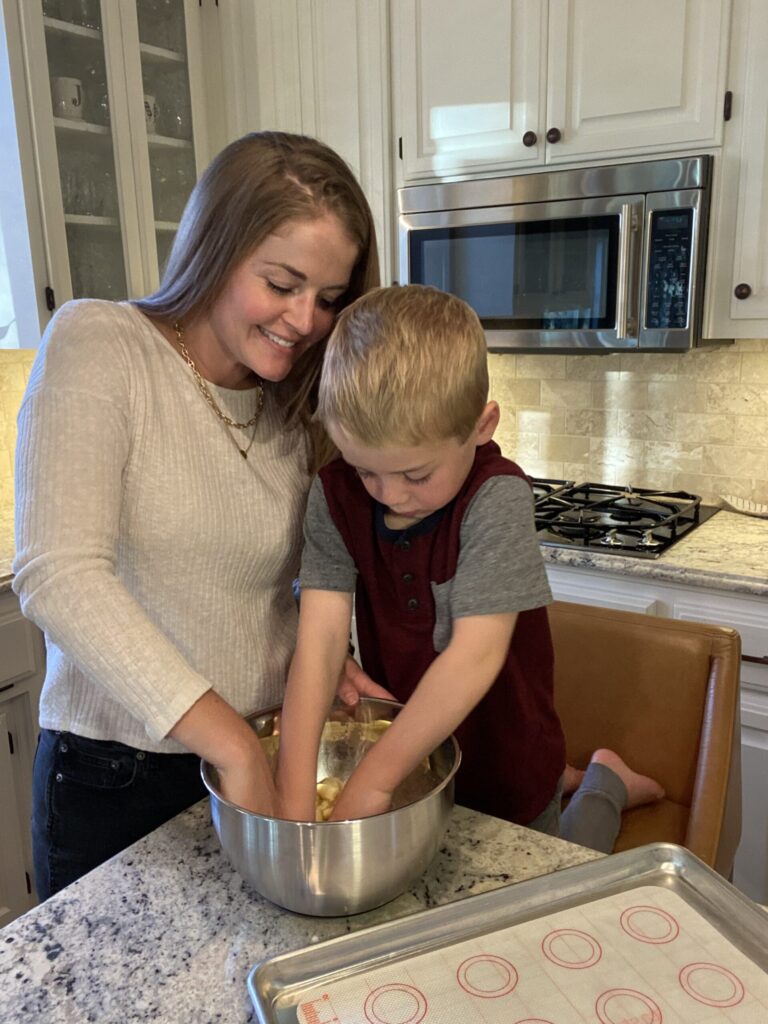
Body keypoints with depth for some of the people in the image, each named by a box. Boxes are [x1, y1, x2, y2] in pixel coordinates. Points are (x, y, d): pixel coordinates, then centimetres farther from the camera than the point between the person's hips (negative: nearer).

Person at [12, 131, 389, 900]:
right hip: (114, 777, -4)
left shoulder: (295, 404, 1)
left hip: (258, 753, 5)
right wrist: (232, 743, -27)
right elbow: (58, 574, -25)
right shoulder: (98, 346, -14)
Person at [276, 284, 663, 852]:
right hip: (405, 751, 4)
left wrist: (375, 777, -31)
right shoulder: (338, 495, -15)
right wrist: (295, 789, -27)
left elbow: (476, 655, -31)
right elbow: (321, 637, -21)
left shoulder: (496, 499, -27)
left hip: (504, 771, -4)